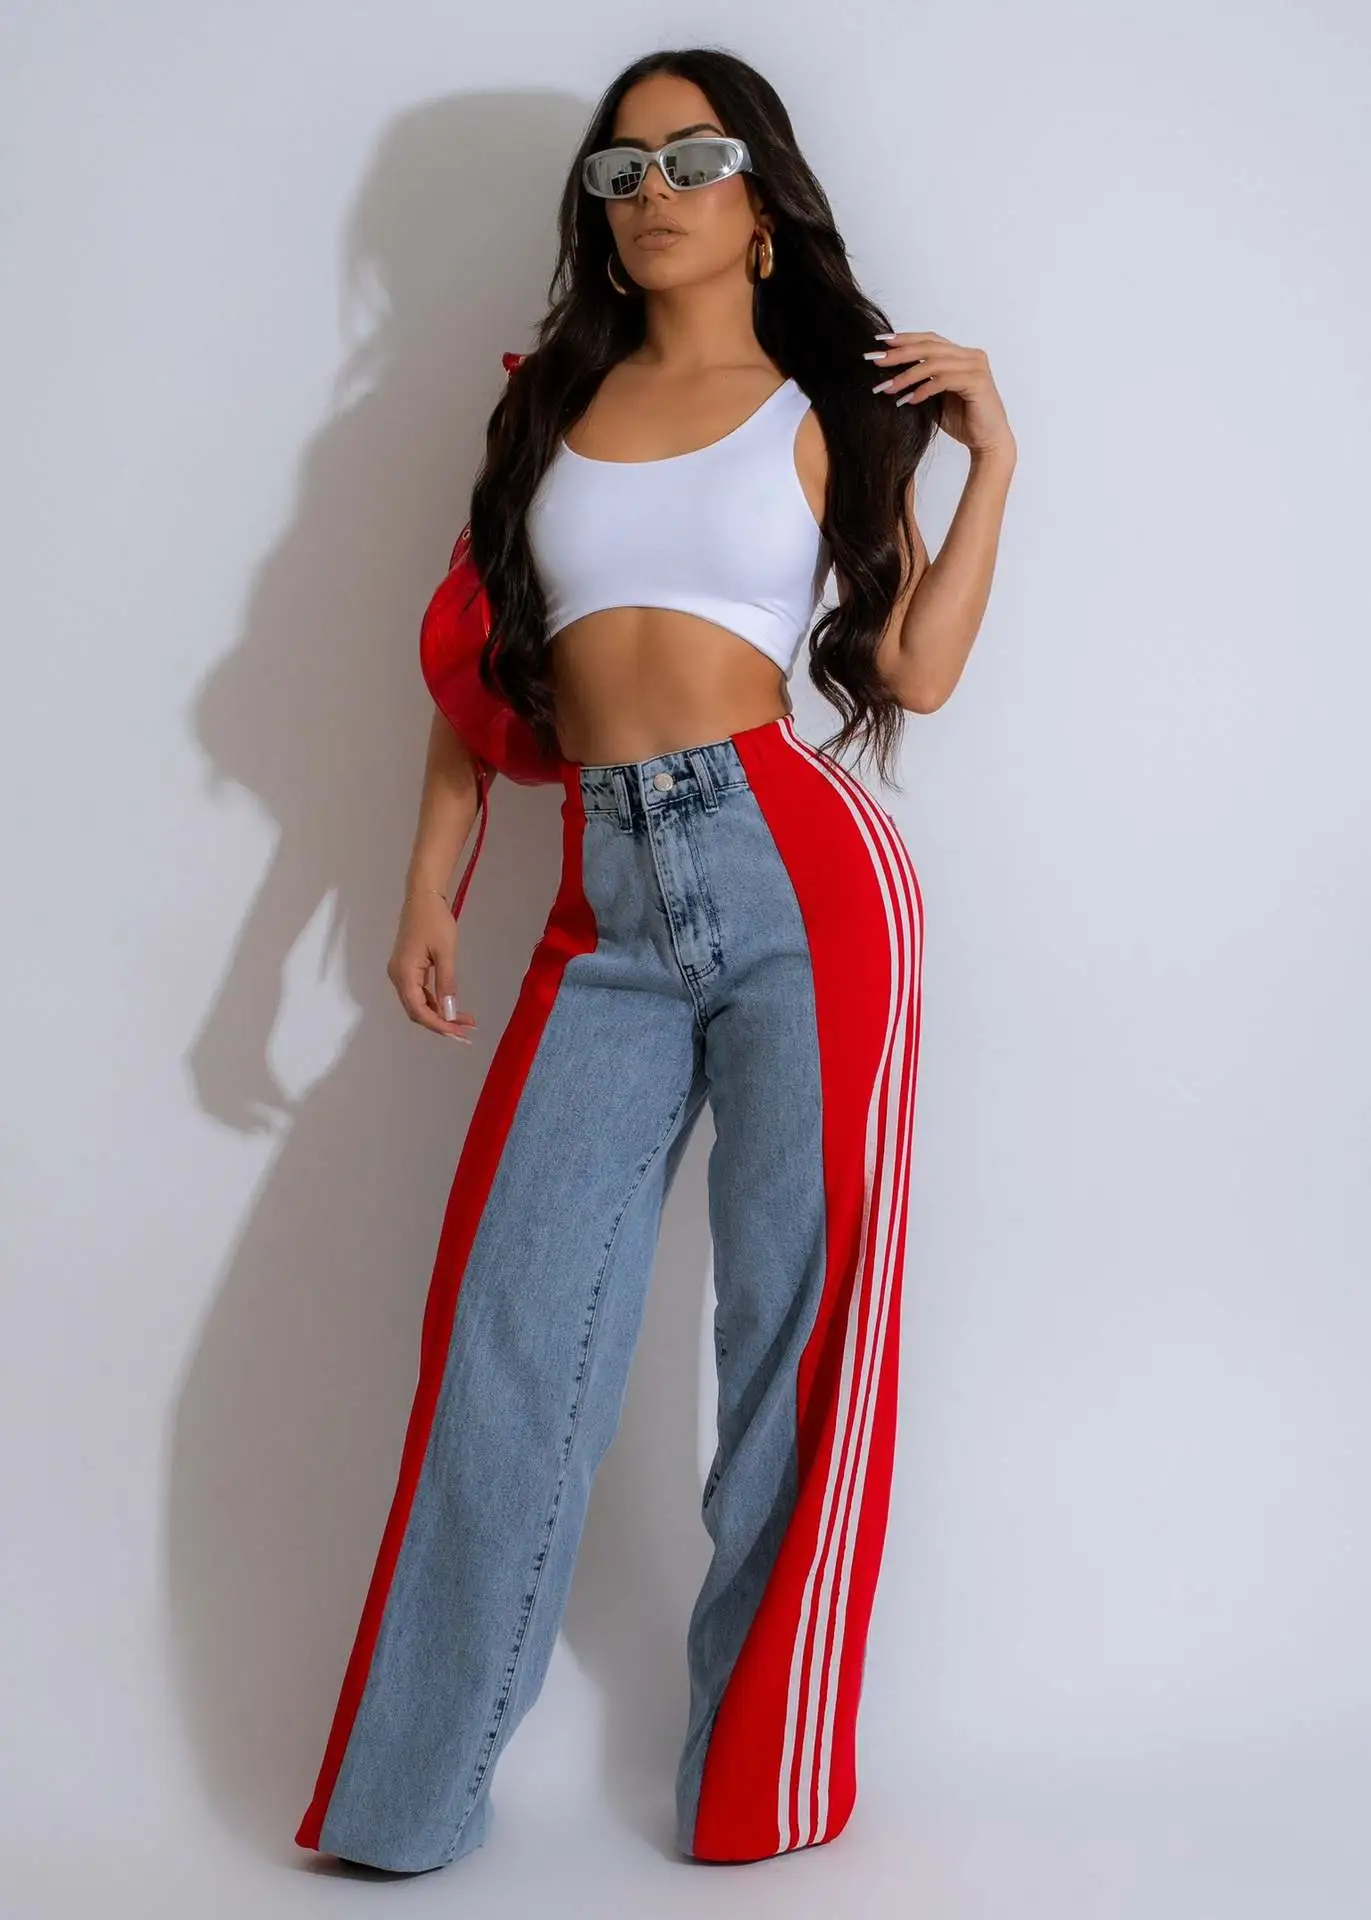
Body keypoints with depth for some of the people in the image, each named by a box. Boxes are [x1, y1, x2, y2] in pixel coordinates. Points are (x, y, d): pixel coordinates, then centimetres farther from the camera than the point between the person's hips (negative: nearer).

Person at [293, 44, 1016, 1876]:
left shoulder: (827, 406, 10)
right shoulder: (549, 400, 17)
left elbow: (916, 671, 2)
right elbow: (482, 656, 15)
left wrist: (991, 456, -1)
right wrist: (429, 887, 10)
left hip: (795, 871, -2)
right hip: (605, 903, 2)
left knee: (794, 1314, 2)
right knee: (507, 1321, -1)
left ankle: (762, 1784, 18)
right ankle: (404, 1805, 12)